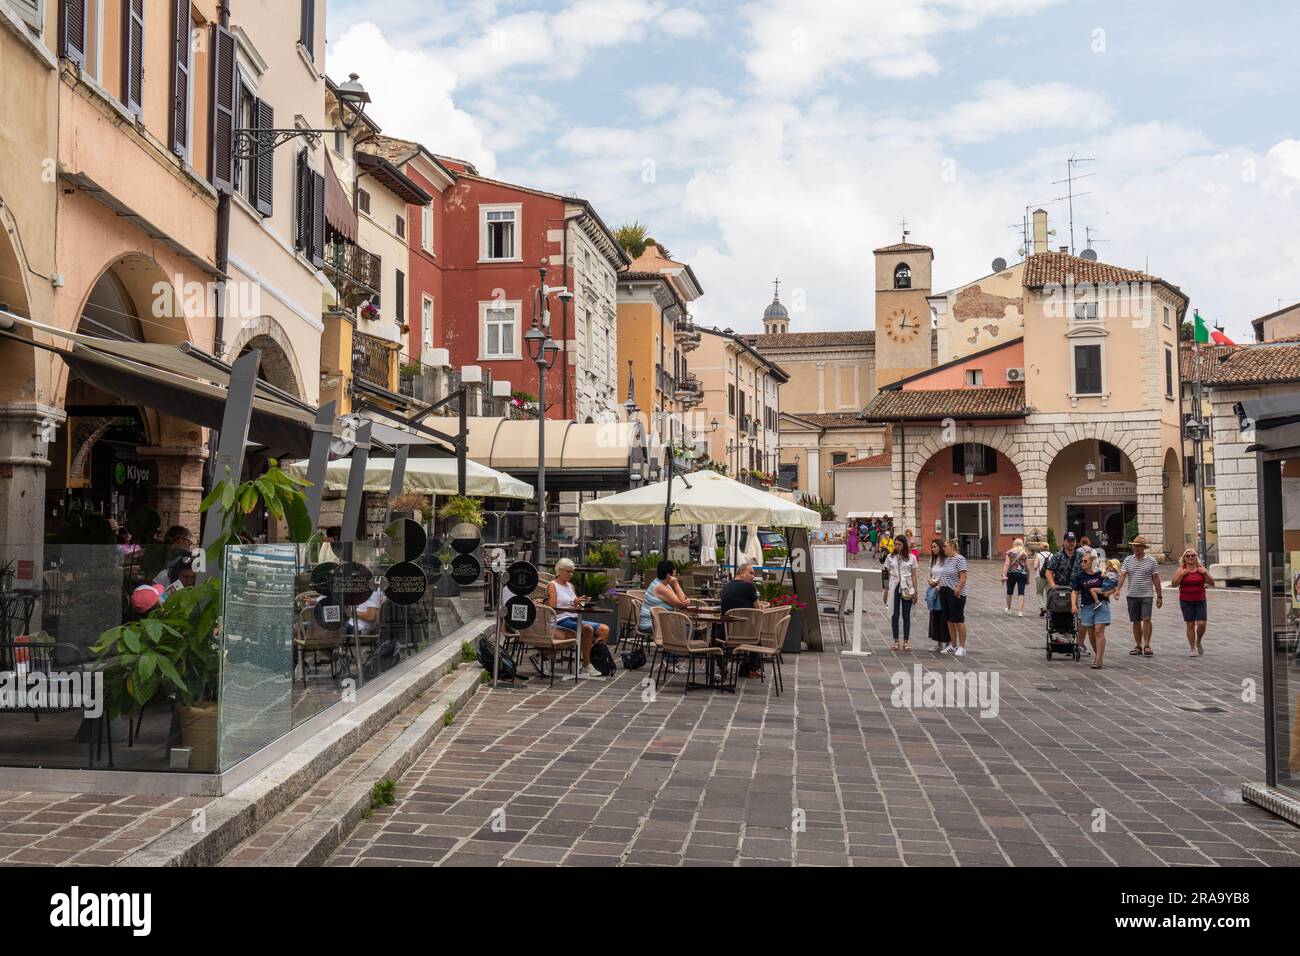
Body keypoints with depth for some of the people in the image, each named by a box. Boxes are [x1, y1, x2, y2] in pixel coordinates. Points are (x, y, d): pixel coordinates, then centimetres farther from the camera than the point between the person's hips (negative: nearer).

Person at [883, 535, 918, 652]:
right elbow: (887, 575, 8)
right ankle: (896, 641, 10)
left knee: (906, 615, 2)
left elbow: (914, 575, 5)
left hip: (907, 588, -1)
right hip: (894, 587, 1)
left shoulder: (912, 558, 3)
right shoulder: (890, 558, 6)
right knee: (895, 615, 2)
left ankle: (906, 641, 8)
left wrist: (915, 591, 1)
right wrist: (886, 591, 4)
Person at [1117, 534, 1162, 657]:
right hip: (1132, 596, 2)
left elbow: (1156, 579, 3)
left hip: (1147, 595, -2)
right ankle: (1138, 646, 14)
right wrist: (1118, 589, -18)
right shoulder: (1128, 560, 7)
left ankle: (1146, 645, -8)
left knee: (1146, 619, -12)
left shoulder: (1151, 560, 2)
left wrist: (1159, 596, 2)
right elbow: (1122, 575, -2)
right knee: (1136, 622, 7)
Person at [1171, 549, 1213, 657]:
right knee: (1190, 625, 0)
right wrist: (1182, 574, -15)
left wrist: (1205, 573, -14)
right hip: (1186, 602, -1)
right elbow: (1173, 584, -7)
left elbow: (1212, 583, 0)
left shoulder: (1201, 569, 3)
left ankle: (1198, 643, 21)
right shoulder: (1181, 570, 0)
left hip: (1200, 601, 1)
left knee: (1201, 624, -7)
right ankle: (1193, 649, 9)